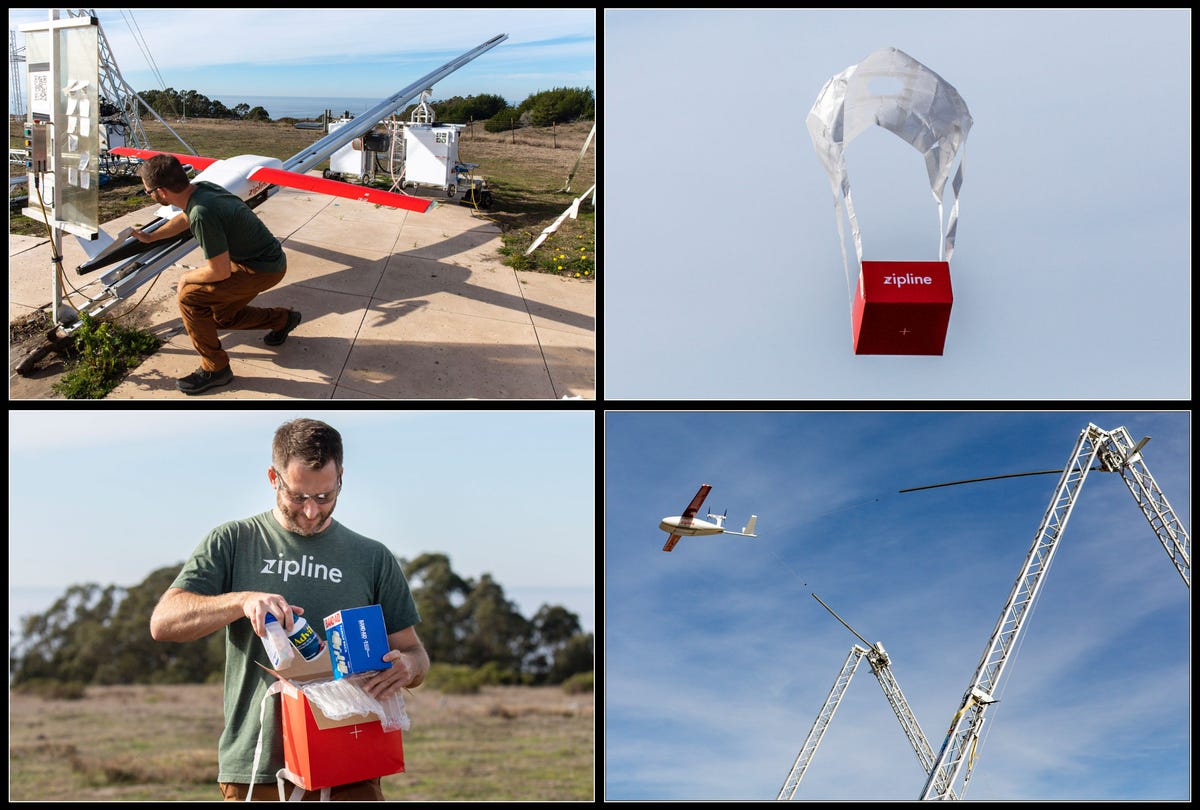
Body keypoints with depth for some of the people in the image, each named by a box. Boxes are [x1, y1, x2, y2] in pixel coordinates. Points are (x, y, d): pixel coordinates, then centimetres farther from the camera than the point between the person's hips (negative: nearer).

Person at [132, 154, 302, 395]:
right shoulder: (201, 187, -4)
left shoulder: (202, 214, -33)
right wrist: (150, 237, 33)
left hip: (264, 270, -9)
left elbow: (220, 271, -26)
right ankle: (282, 319, 40)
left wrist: (186, 278, -8)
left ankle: (214, 368, -1)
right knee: (223, 317, 22)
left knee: (190, 296, -13)